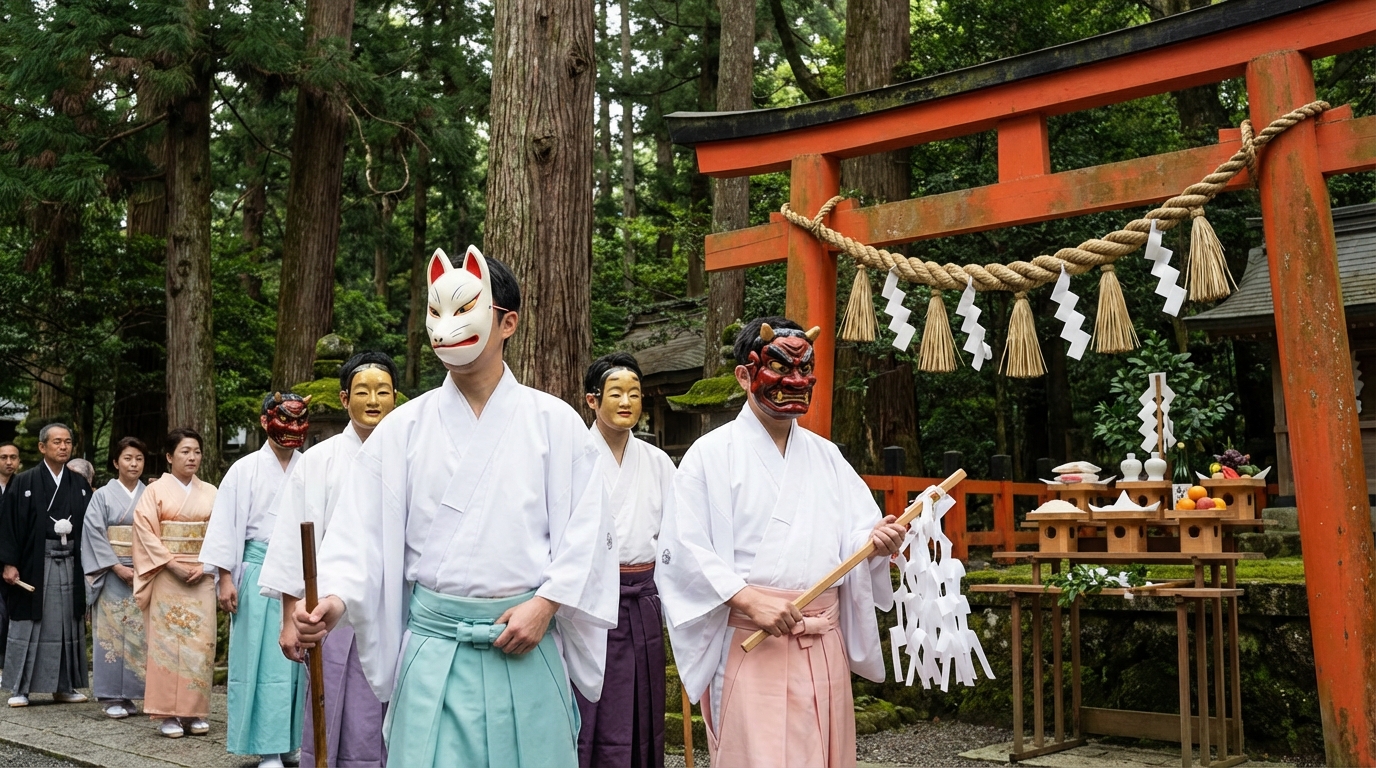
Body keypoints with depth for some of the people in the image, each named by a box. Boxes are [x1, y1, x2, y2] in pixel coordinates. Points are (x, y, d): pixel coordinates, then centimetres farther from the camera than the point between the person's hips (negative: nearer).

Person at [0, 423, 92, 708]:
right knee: (29, 625, 2)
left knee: (69, 625, 7)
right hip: (35, 564, -3)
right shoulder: (23, 483, -1)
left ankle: (65, 686, 16)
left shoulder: (80, 485, 9)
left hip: (71, 564, 3)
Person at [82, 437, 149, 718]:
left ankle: (130, 693, 7)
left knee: (141, 632, 0)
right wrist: (118, 568, -12)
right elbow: (95, 534, -5)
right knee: (112, 632, -1)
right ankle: (113, 697, 4)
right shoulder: (103, 495, 3)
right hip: (112, 575, -2)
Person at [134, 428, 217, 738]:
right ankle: (168, 714, 1)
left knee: (200, 642, 1)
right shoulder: (156, 490, 2)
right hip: (166, 576, -3)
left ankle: (194, 712, 8)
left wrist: (205, 566, -8)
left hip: (201, 577, 3)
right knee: (167, 640, -3)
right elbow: (146, 532, -6)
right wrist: (173, 565, -14)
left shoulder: (210, 493, 10)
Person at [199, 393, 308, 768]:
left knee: (298, 659, 6)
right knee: (265, 661, -1)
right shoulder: (245, 470, 2)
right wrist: (226, 578, -5)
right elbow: (227, 526, 0)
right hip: (260, 573, -2)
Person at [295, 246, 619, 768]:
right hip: (434, 647, 0)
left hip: (525, 643, 0)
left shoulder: (555, 423, 1)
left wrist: (545, 603, -11)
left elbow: (585, 529, -1)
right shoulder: (403, 428, 3)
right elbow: (364, 529, -1)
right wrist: (336, 596, -17)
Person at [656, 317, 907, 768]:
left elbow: (855, 532, 11)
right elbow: (683, 551, -11)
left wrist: (876, 540, -12)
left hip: (825, 645, 5)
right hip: (750, 645, -5)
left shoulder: (825, 455, 13)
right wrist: (749, 599, -21)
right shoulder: (712, 454, -3)